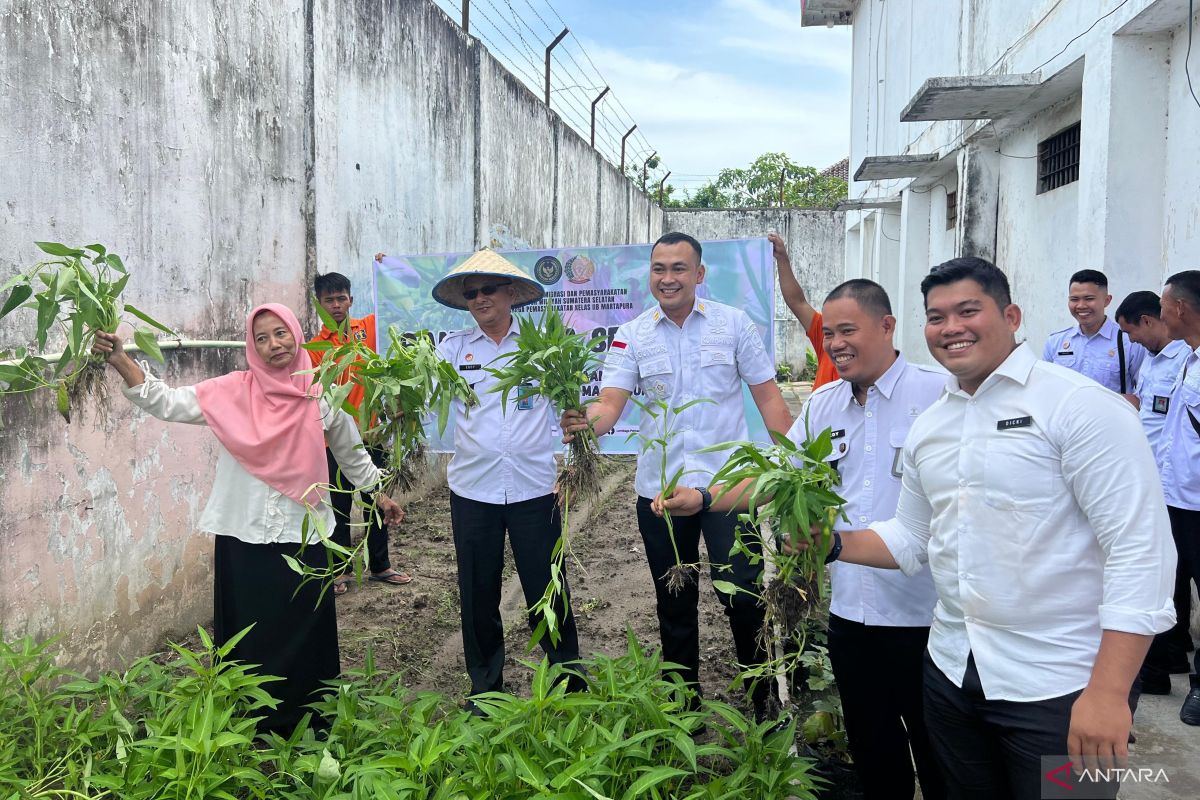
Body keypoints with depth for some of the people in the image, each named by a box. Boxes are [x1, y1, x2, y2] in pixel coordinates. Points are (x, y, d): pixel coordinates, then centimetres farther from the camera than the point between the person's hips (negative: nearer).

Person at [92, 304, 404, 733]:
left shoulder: (321, 396, 0)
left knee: (305, 631, 10)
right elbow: (168, 403, -9)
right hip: (244, 535, 0)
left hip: (301, 535, 1)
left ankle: (306, 720, 28)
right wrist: (120, 360, -21)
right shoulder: (233, 391, -3)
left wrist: (380, 493, 18)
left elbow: (352, 453, 13)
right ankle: (253, 725, 25)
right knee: (249, 634, 9)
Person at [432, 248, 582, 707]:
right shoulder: (454, 348, 5)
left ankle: (569, 687, 23)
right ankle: (485, 691, 30)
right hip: (472, 490, 2)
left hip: (534, 488, -2)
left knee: (548, 592, 5)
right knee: (478, 595, 12)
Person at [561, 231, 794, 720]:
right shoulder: (632, 336, 1)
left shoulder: (734, 324, 0)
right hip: (659, 489, 2)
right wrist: (585, 423, -33)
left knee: (744, 597, -3)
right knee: (674, 605, 14)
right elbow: (611, 402, -10)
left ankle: (764, 698, 21)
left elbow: (767, 396, 2)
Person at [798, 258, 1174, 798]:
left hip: (1058, 690, -6)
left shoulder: (1081, 407, -12)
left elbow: (1140, 551, -17)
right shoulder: (927, 427, 8)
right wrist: (835, 545, -1)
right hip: (952, 671, 6)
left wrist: (1108, 693, -21)